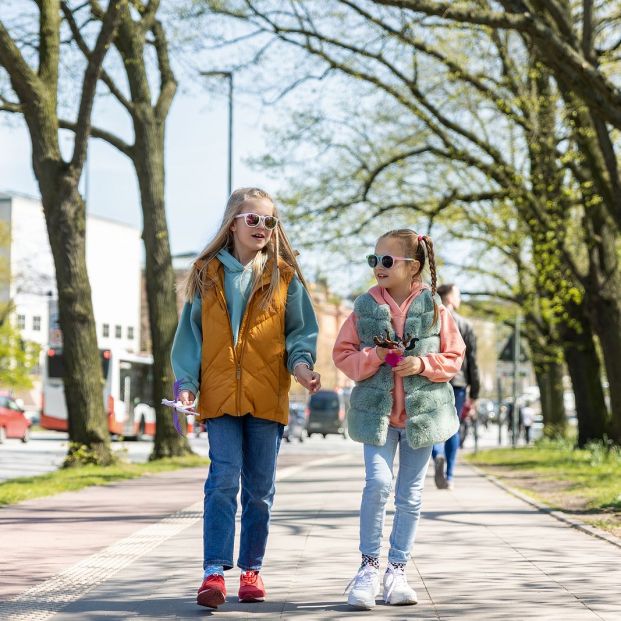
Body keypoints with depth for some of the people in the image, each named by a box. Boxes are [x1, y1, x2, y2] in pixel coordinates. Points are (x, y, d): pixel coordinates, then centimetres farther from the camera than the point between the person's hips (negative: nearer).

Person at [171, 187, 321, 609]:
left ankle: (252, 569, 19)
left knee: (260, 487, 8)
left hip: (267, 396, 1)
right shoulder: (207, 274, 8)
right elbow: (191, 331, 9)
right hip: (220, 395, -1)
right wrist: (187, 380, -2)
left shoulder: (284, 277, 6)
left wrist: (301, 362, -14)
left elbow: (301, 330, 6)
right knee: (224, 480, -12)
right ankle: (215, 572, -14)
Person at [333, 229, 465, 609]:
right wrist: (372, 358, -14)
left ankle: (397, 571, 17)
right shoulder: (365, 307, 2)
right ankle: (369, 566, -2)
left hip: (422, 411, 1)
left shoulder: (433, 308, 0)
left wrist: (422, 364, -14)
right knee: (378, 483, -16)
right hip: (377, 410, -1)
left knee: (411, 495, 7)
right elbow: (343, 354, 4)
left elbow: (454, 357, 3)